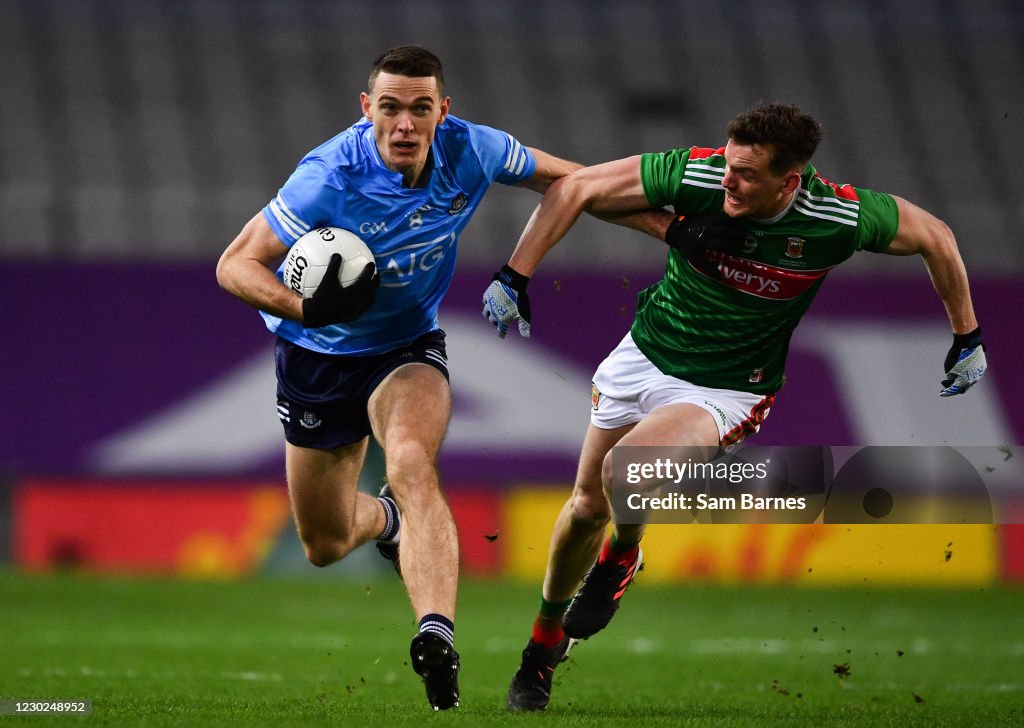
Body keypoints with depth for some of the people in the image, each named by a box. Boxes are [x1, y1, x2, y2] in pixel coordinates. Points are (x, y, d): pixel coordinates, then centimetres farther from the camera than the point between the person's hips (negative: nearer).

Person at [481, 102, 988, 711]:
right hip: (646, 354, 3)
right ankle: (547, 639, 37)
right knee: (588, 505, 11)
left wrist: (967, 336, 3)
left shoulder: (840, 217, -25)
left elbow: (935, 237, -6)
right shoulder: (696, 175, -24)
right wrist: (516, 277, -17)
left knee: (623, 470, -27)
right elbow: (578, 189, -14)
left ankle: (622, 557, 8)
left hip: (727, 389, -3)